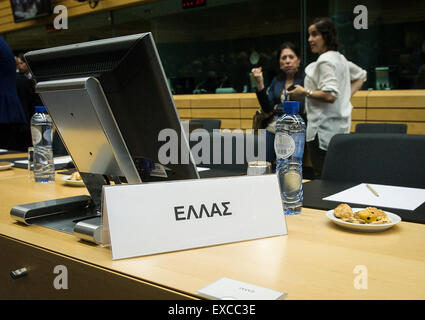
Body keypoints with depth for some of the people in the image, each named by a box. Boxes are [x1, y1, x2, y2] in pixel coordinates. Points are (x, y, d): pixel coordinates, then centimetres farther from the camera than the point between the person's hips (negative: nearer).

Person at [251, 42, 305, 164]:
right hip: (273, 127, 5)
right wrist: (260, 84, -3)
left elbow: (302, 109, -12)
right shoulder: (276, 81, 16)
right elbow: (267, 109, 7)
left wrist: (279, 108, 4)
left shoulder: (305, 79, -1)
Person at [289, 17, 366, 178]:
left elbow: (330, 95, -21)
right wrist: (347, 95, 19)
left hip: (324, 130, -10)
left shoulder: (325, 61, -12)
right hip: (339, 127, 10)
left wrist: (304, 92, -9)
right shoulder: (340, 58, 17)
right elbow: (361, 76, 30)